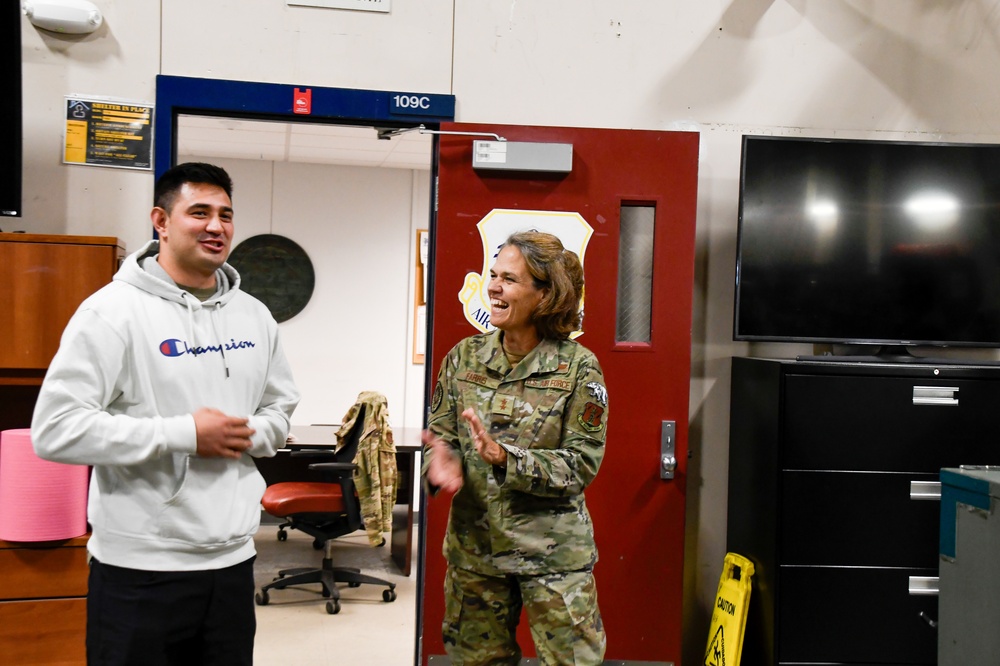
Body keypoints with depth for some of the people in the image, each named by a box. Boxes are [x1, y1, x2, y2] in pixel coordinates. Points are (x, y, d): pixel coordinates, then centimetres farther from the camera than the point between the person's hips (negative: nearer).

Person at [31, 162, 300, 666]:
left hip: (233, 559, 6)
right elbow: (55, 430, -18)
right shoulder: (115, 310, -11)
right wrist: (185, 434, -18)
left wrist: (248, 436, -4)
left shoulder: (253, 315, 8)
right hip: (140, 569, -5)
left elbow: (281, 408, 20)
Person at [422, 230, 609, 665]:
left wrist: (506, 460, -24)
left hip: (552, 552, -3)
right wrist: (441, 459, -18)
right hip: (473, 546, 4)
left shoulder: (578, 367, -11)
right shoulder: (465, 356, 0)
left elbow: (582, 463, -13)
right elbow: (440, 432, 5)